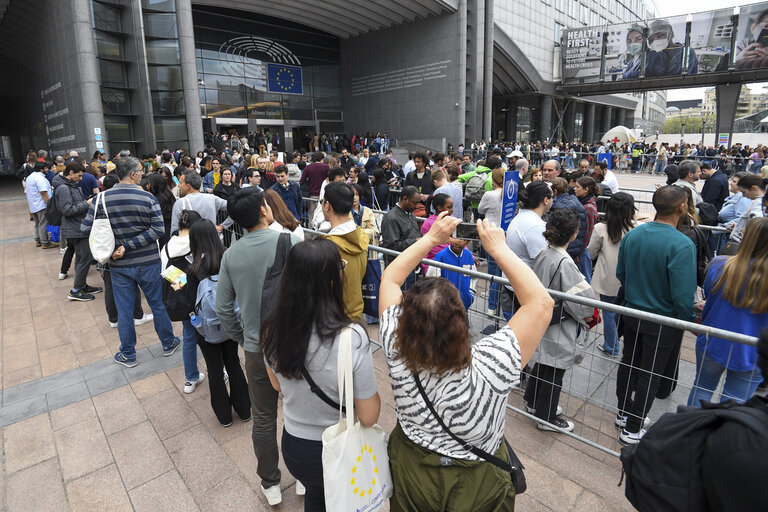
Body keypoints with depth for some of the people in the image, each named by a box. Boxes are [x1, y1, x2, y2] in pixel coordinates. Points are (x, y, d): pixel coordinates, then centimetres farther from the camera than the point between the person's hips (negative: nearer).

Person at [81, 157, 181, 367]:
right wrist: (129, 245, -15)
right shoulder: (147, 198, -12)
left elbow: (86, 228, -4)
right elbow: (158, 229, -19)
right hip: (147, 263, -1)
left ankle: (128, 355, 25)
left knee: (124, 310, 12)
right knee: (158, 304, 15)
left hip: (119, 265, 2)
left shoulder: (102, 199, -6)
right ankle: (168, 344, 30)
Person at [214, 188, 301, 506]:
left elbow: (223, 309, 0)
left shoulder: (231, 255, -5)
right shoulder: (291, 242, -16)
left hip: (256, 350, 2)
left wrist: (243, 339, 14)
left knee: (264, 419, 18)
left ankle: (270, 484, 37)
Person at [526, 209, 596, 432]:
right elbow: (583, 297, -25)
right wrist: (587, 316, -4)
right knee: (554, 371, 10)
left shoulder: (541, 254, -3)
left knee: (542, 363, 25)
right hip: (559, 329, -8)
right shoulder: (564, 263, -28)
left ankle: (532, 402, 45)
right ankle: (546, 417, 28)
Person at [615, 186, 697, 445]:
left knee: (629, 363, 21)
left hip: (632, 314, 6)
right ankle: (632, 429, 23)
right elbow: (682, 294, -25)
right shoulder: (682, 245, -26)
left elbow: (620, 273, 4)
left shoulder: (632, 235, -6)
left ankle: (624, 413, 39)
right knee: (650, 375, 9)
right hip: (663, 322, -6)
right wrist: (691, 322, -8)